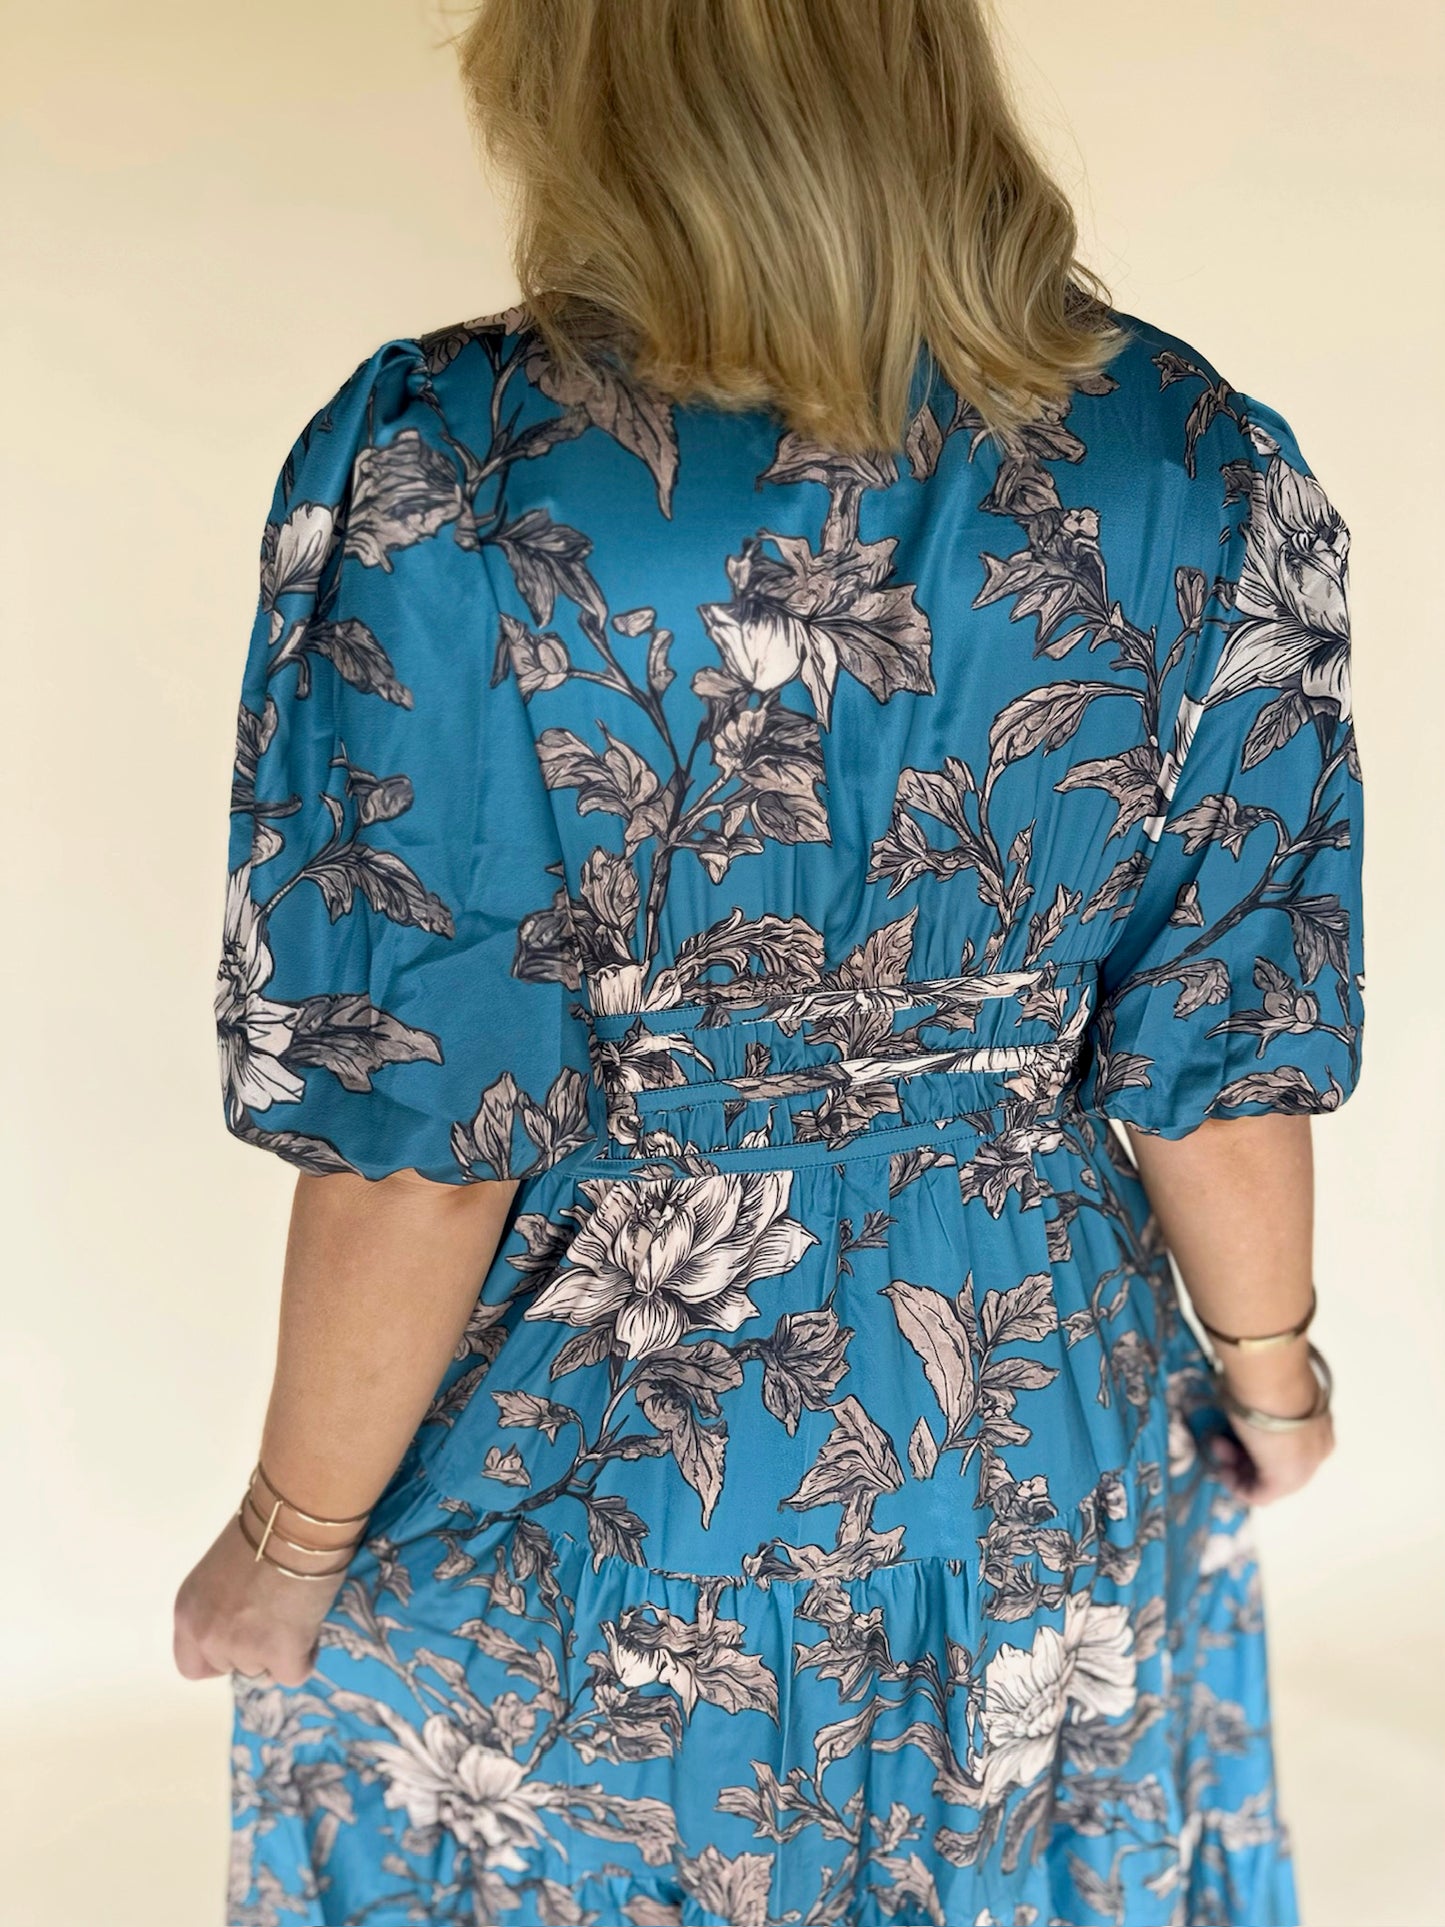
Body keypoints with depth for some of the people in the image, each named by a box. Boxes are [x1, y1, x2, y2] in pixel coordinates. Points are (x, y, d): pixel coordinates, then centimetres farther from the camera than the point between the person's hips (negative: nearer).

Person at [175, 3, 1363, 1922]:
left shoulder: (438, 478, -22)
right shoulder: (1208, 467, -11)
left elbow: (419, 1138, -19)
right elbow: (1219, 1054, -5)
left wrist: (291, 1547, -3)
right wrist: (1268, 1371, 13)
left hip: (563, 1513, -2)